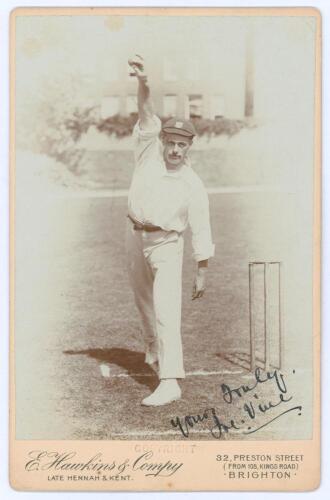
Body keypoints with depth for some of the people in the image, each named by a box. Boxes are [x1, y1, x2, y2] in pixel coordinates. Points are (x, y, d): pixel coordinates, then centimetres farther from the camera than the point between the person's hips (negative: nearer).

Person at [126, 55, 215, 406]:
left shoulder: (193, 186, -13)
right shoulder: (148, 153, -5)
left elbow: (201, 233, -9)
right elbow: (146, 114, -19)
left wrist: (202, 273, -8)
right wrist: (142, 82, -37)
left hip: (166, 244, -4)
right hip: (135, 236, 5)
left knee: (166, 310, -15)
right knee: (144, 302, 21)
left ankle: (169, 381, -20)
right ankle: (153, 350, 46)